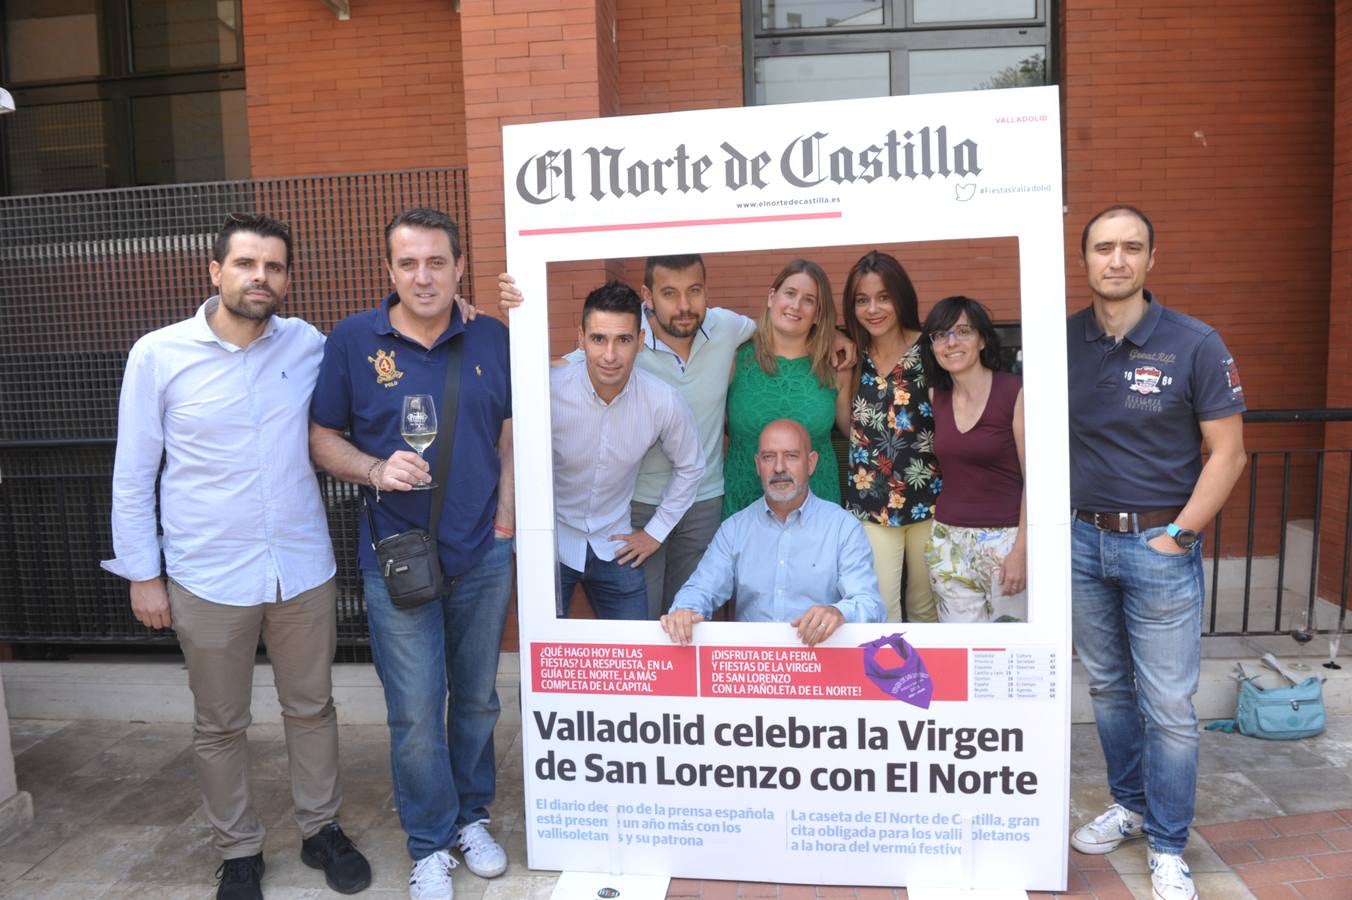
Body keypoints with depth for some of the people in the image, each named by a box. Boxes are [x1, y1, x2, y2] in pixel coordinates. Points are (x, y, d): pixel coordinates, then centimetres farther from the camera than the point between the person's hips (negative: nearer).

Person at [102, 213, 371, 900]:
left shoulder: (309, 345, -1)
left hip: (304, 571, 2)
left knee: (311, 708, 16)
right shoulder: (158, 354, -6)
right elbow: (132, 475, 0)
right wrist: (142, 573, 0)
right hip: (209, 580, -1)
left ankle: (320, 829, 37)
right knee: (219, 726, 13)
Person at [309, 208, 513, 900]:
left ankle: (472, 815, 38)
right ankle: (431, 843, 25)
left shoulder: (493, 339, 2)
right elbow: (322, 439, 1)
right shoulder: (353, 340, -4)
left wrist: (505, 514, -2)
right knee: (415, 713, 3)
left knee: (477, 698, 16)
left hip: (484, 556, 2)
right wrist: (377, 470, -17)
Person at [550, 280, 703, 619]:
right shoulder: (548, 390, -23)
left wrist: (656, 531, 5)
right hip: (549, 541, -2)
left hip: (615, 547, 2)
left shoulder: (663, 402, -16)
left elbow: (689, 467, 2)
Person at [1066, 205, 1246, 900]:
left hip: (1161, 546, -3)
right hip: (1081, 539, 3)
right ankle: (1128, 805, 37)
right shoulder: (1060, 342, 1)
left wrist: (1178, 536, -11)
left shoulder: (1194, 344, -7)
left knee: (1168, 706, 3)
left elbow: (1227, 453, -5)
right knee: (1107, 688, 17)